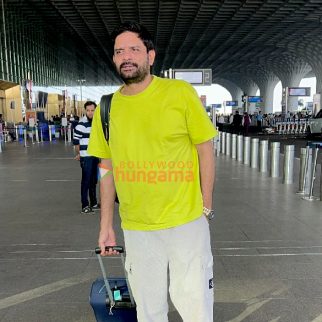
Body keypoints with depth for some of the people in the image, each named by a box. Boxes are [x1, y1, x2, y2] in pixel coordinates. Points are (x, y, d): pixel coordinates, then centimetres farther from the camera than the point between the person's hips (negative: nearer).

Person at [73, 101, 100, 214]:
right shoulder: (81, 124, -14)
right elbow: (75, 141, -12)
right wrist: (78, 154, -6)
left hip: (95, 156, 7)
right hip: (86, 157, -7)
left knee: (94, 180, 15)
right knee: (86, 181, -3)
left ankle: (94, 203, 27)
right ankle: (85, 206, 5)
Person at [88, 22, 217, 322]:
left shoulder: (181, 93, -8)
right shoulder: (107, 107, 2)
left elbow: (205, 150, -2)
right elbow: (107, 167, 8)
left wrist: (206, 208, -2)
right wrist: (106, 226, 10)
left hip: (186, 222, -2)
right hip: (135, 228, 3)